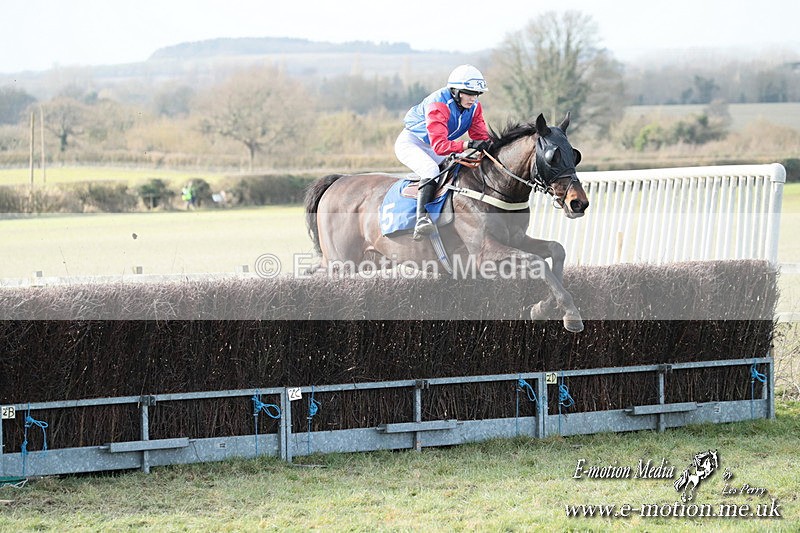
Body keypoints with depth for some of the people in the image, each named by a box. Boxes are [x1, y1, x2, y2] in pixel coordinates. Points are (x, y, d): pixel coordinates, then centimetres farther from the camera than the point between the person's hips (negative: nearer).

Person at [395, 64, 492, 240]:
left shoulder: (474, 107, -9)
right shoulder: (438, 106, -33)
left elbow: (481, 136, -8)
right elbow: (439, 145, -42)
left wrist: (487, 146, -31)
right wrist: (468, 145, -54)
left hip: (433, 149, 9)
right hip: (411, 142, -9)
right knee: (431, 170, -33)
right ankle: (421, 219, -44)